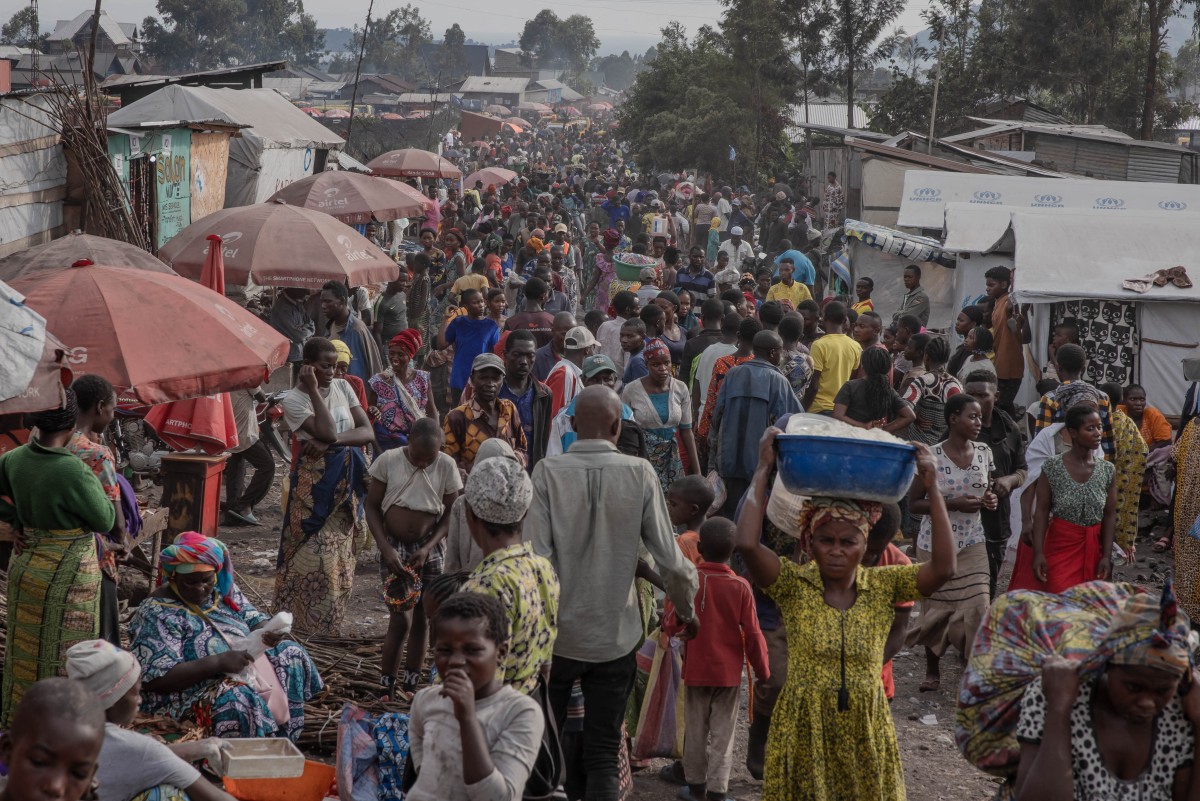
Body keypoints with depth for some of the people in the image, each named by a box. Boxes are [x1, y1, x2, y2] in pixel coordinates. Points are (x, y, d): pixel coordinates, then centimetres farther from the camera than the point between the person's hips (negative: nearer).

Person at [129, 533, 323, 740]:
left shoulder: (221, 590, 4)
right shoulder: (157, 613, -18)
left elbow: (254, 619, 13)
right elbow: (156, 677, -25)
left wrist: (268, 633, -13)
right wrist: (219, 662, -32)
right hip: (188, 692, -8)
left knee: (290, 653, -1)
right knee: (237, 700, -34)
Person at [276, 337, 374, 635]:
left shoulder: (343, 387, 5)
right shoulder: (293, 400, -10)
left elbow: (368, 433, -3)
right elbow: (327, 432, -25)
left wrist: (331, 442, -18)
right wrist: (313, 390, -20)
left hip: (345, 483, 5)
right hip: (314, 486, -5)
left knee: (340, 556, 10)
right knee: (315, 556, -4)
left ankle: (331, 626, 20)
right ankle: (310, 627, 6)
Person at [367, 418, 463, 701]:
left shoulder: (447, 466, -7)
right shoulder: (388, 461, -9)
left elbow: (450, 514, -1)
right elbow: (372, 507, -3)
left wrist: (427, 548, -13)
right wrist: (386, 548, -14)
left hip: (430, 548, 2)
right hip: (394, 547, -2)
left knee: (421, 618, 5)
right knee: (401, 619, -8)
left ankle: (410, 687, 18)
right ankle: (384, 688, 6)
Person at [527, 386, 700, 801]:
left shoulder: (548, 471, -10)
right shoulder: (639, 473, -8)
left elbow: (535, 557, -17)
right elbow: (671, 560, -7)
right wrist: (686, 611, 11)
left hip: (556, 634, 0)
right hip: (615, 637, 0)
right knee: (603, 755, 9)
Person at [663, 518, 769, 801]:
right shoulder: (740, 587, -10)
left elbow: (672, 625, -10)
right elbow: (753, 635, -7)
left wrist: (665, 625, 13)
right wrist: (762, 672, 4)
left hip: (695, 670, 1)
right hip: (729, 672, -1)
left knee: (696, 730, 15)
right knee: (722, 733, 7)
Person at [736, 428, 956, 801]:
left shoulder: (883, 587, 1)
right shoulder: (793, 585, -5)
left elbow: (944, 567, -13)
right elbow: (747, 543, -22)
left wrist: (932, 488, -16)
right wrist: (763, 469, -17)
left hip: (866, 732, 2)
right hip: (804, 730, -2)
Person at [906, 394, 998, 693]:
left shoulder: (984, 452, 0)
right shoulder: (931, 456, -14)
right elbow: (913, 504, -9)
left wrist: (990, 499, -8)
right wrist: (953, 504, -21)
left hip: (972, 544, 3)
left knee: (977, 608, -8)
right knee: (936, 608, 9)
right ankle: (933, 670, 27)